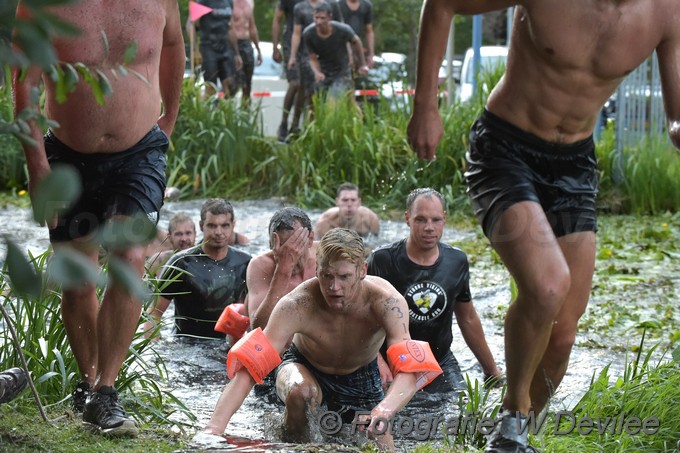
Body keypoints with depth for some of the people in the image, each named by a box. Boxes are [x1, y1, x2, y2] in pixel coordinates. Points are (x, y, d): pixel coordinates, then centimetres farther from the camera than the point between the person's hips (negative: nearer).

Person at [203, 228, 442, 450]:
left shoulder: (386, 302, -36)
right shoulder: (297, 305, -37)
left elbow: (409, 371, -47)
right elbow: (249, 366, -41)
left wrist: (383, 412, -69)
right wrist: (215, 428, -55)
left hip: (361, 377, 2)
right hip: (304, 367, -2)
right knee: (300, 391, -34)